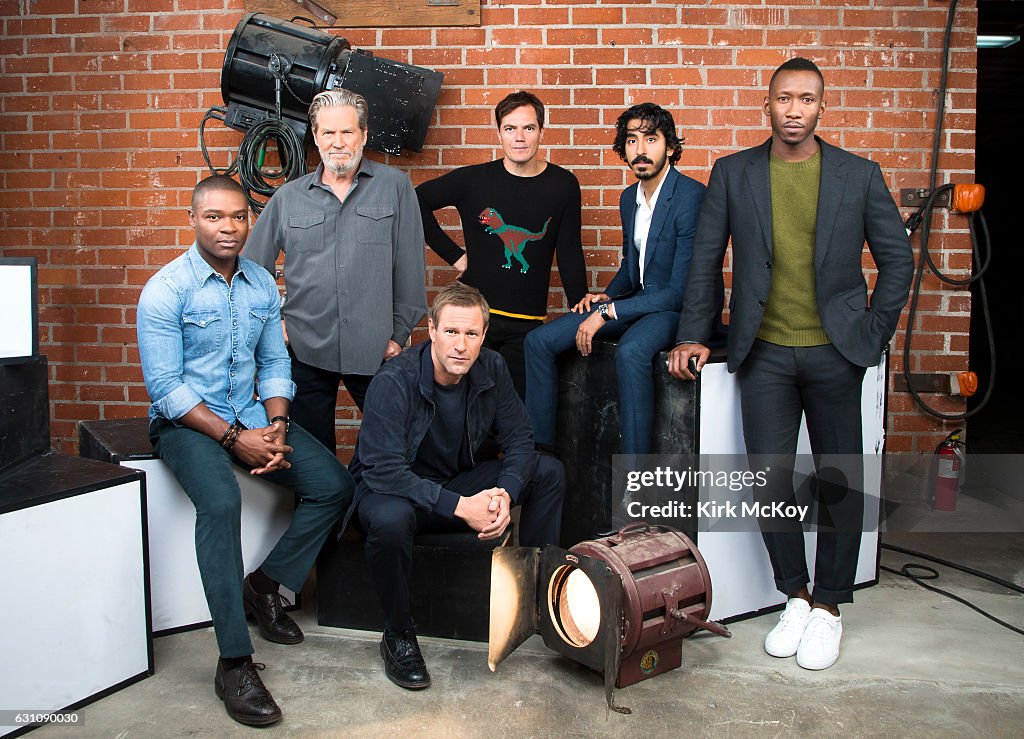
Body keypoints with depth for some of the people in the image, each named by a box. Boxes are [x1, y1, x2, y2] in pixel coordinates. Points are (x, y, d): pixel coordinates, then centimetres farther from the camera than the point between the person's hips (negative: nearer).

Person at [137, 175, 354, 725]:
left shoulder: (263, 285, 5)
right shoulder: (166, 290, -12)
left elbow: (274, 364, 10)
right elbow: (166, 387, -15)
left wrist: (276, 426, -8)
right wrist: (234, 439, -21)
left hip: (250, 413, 6)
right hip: (185, 421, -6)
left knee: (334, 485, -10)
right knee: (221, 501, -33)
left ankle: (265, 583, 10)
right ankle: (234, 663, -25)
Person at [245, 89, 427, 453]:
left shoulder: (395, 186, 0)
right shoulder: (288, 197, 6)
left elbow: (409, 266, -1)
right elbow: (252, 268, 13)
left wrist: (400, 333, -1)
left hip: (374, 350, -1)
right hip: (306, 350, 2)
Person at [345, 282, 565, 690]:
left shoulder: (491, 369, -9)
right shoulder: (393, 381, -26)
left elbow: (519, 440, -4)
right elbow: (384, 471, -32)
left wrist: (505, 493, -25)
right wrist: (460, 507, -36)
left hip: (459, 481, 5)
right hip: (391, 488, -5)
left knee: (549, 472, -9)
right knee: (391, 519, -41)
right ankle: (398, 636, -14)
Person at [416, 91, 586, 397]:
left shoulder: (563, 185, 1)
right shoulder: (474, 179, -2)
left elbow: (569, 254, 5)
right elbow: (417, 201, 7)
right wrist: (453, 254, 2)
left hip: (528, 323, 0)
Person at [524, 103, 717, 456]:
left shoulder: (691, 196, -18)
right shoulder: (629, 197, 8)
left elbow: (681, 291, -21)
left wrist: (608, 312, -21)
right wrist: (606, 297, 2)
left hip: (679, 308, -8)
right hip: (638, 302, 8)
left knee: (630, 350, -40)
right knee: (539, 341, -4)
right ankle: (539, 447, 4)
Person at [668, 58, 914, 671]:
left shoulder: (860, 175, 2)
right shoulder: (733, 174, 4)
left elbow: (897, 258, 9)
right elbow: (706, 262, 7)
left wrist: (873, 334, 4)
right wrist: (692, 338, 2)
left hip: (835, 352, 0)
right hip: (765, 352, 0)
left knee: (840, 481, 7)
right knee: (771, 479, 2)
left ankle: (828, 607, 24)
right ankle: (796, 597, 23)